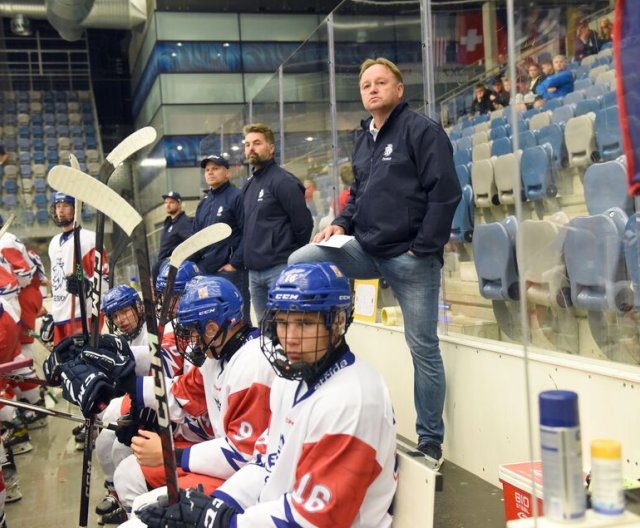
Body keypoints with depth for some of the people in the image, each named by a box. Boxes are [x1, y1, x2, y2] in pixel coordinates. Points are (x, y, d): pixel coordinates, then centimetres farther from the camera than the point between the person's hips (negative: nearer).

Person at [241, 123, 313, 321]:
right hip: (254, 272, 8)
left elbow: (304, 224, -12)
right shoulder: (248, 185, 16)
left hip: (280, 269, -8)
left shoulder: (283, 181, -9)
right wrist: (248, 256, 14)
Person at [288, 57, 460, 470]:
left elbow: (445, 192, -14)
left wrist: (423, 248, -16)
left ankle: (431, 441, 11)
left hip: (410, 257, -7)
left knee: (423, 346, 0)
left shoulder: (422, 129, -7)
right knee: (297, 265, -7)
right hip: (367, 250, 7)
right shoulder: (365, 140, 17)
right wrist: (342, 224, 7)